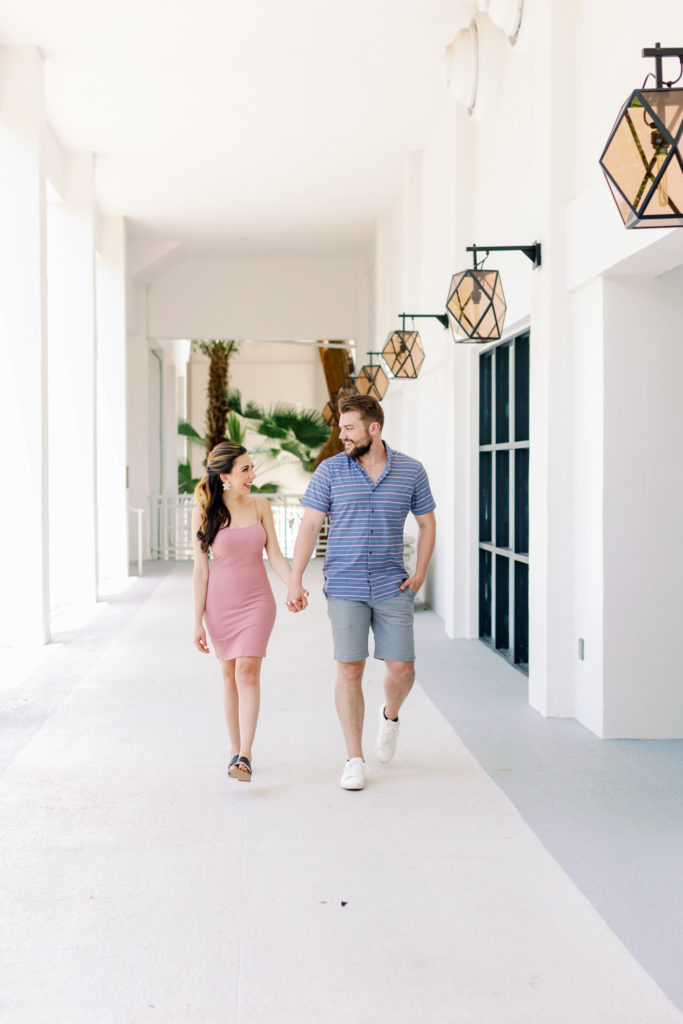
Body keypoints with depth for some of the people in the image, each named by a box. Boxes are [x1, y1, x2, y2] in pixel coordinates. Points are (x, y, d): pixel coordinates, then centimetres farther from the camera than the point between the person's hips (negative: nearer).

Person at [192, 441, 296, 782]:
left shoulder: (260, 507, 0)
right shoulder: (204, 512, -5)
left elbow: (275, 555, 2)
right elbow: (200, 568, -4)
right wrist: (197, 622, -5)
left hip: (257, 600, 0)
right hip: (220, 601, 0)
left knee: (248, 671, -11)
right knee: (229, 673, 8)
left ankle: (244, 756, -13)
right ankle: (234, 749, 21)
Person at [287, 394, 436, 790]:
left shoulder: (411, 471, 1)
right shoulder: (330, 470, -1)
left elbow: (427, 523, 12)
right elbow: (310, 525, -1)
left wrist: (420, 573, 1)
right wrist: (295, 581, -7)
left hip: (393, 589, 1)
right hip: (345, 588, -1)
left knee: (402, 668, 0)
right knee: (350, 671, -1)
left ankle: (391, 716, 35)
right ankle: (355, 760, 10)